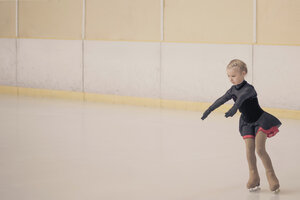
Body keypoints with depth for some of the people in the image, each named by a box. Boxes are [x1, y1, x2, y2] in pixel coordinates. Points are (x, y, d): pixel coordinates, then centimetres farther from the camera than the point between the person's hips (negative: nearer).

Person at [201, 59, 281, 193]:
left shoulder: (248, 89, -24)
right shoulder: (233, 90, 0)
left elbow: (242, 98, -44)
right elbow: (222, 100, 13)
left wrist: (234, 108, -62)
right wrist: (209, 110, 18)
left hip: (260, 121, -6)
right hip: (247, 122, 6)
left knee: (260, 149, -13)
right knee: (249, 149, -4)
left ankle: (271, 175, 1)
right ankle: (254, 177, 7)